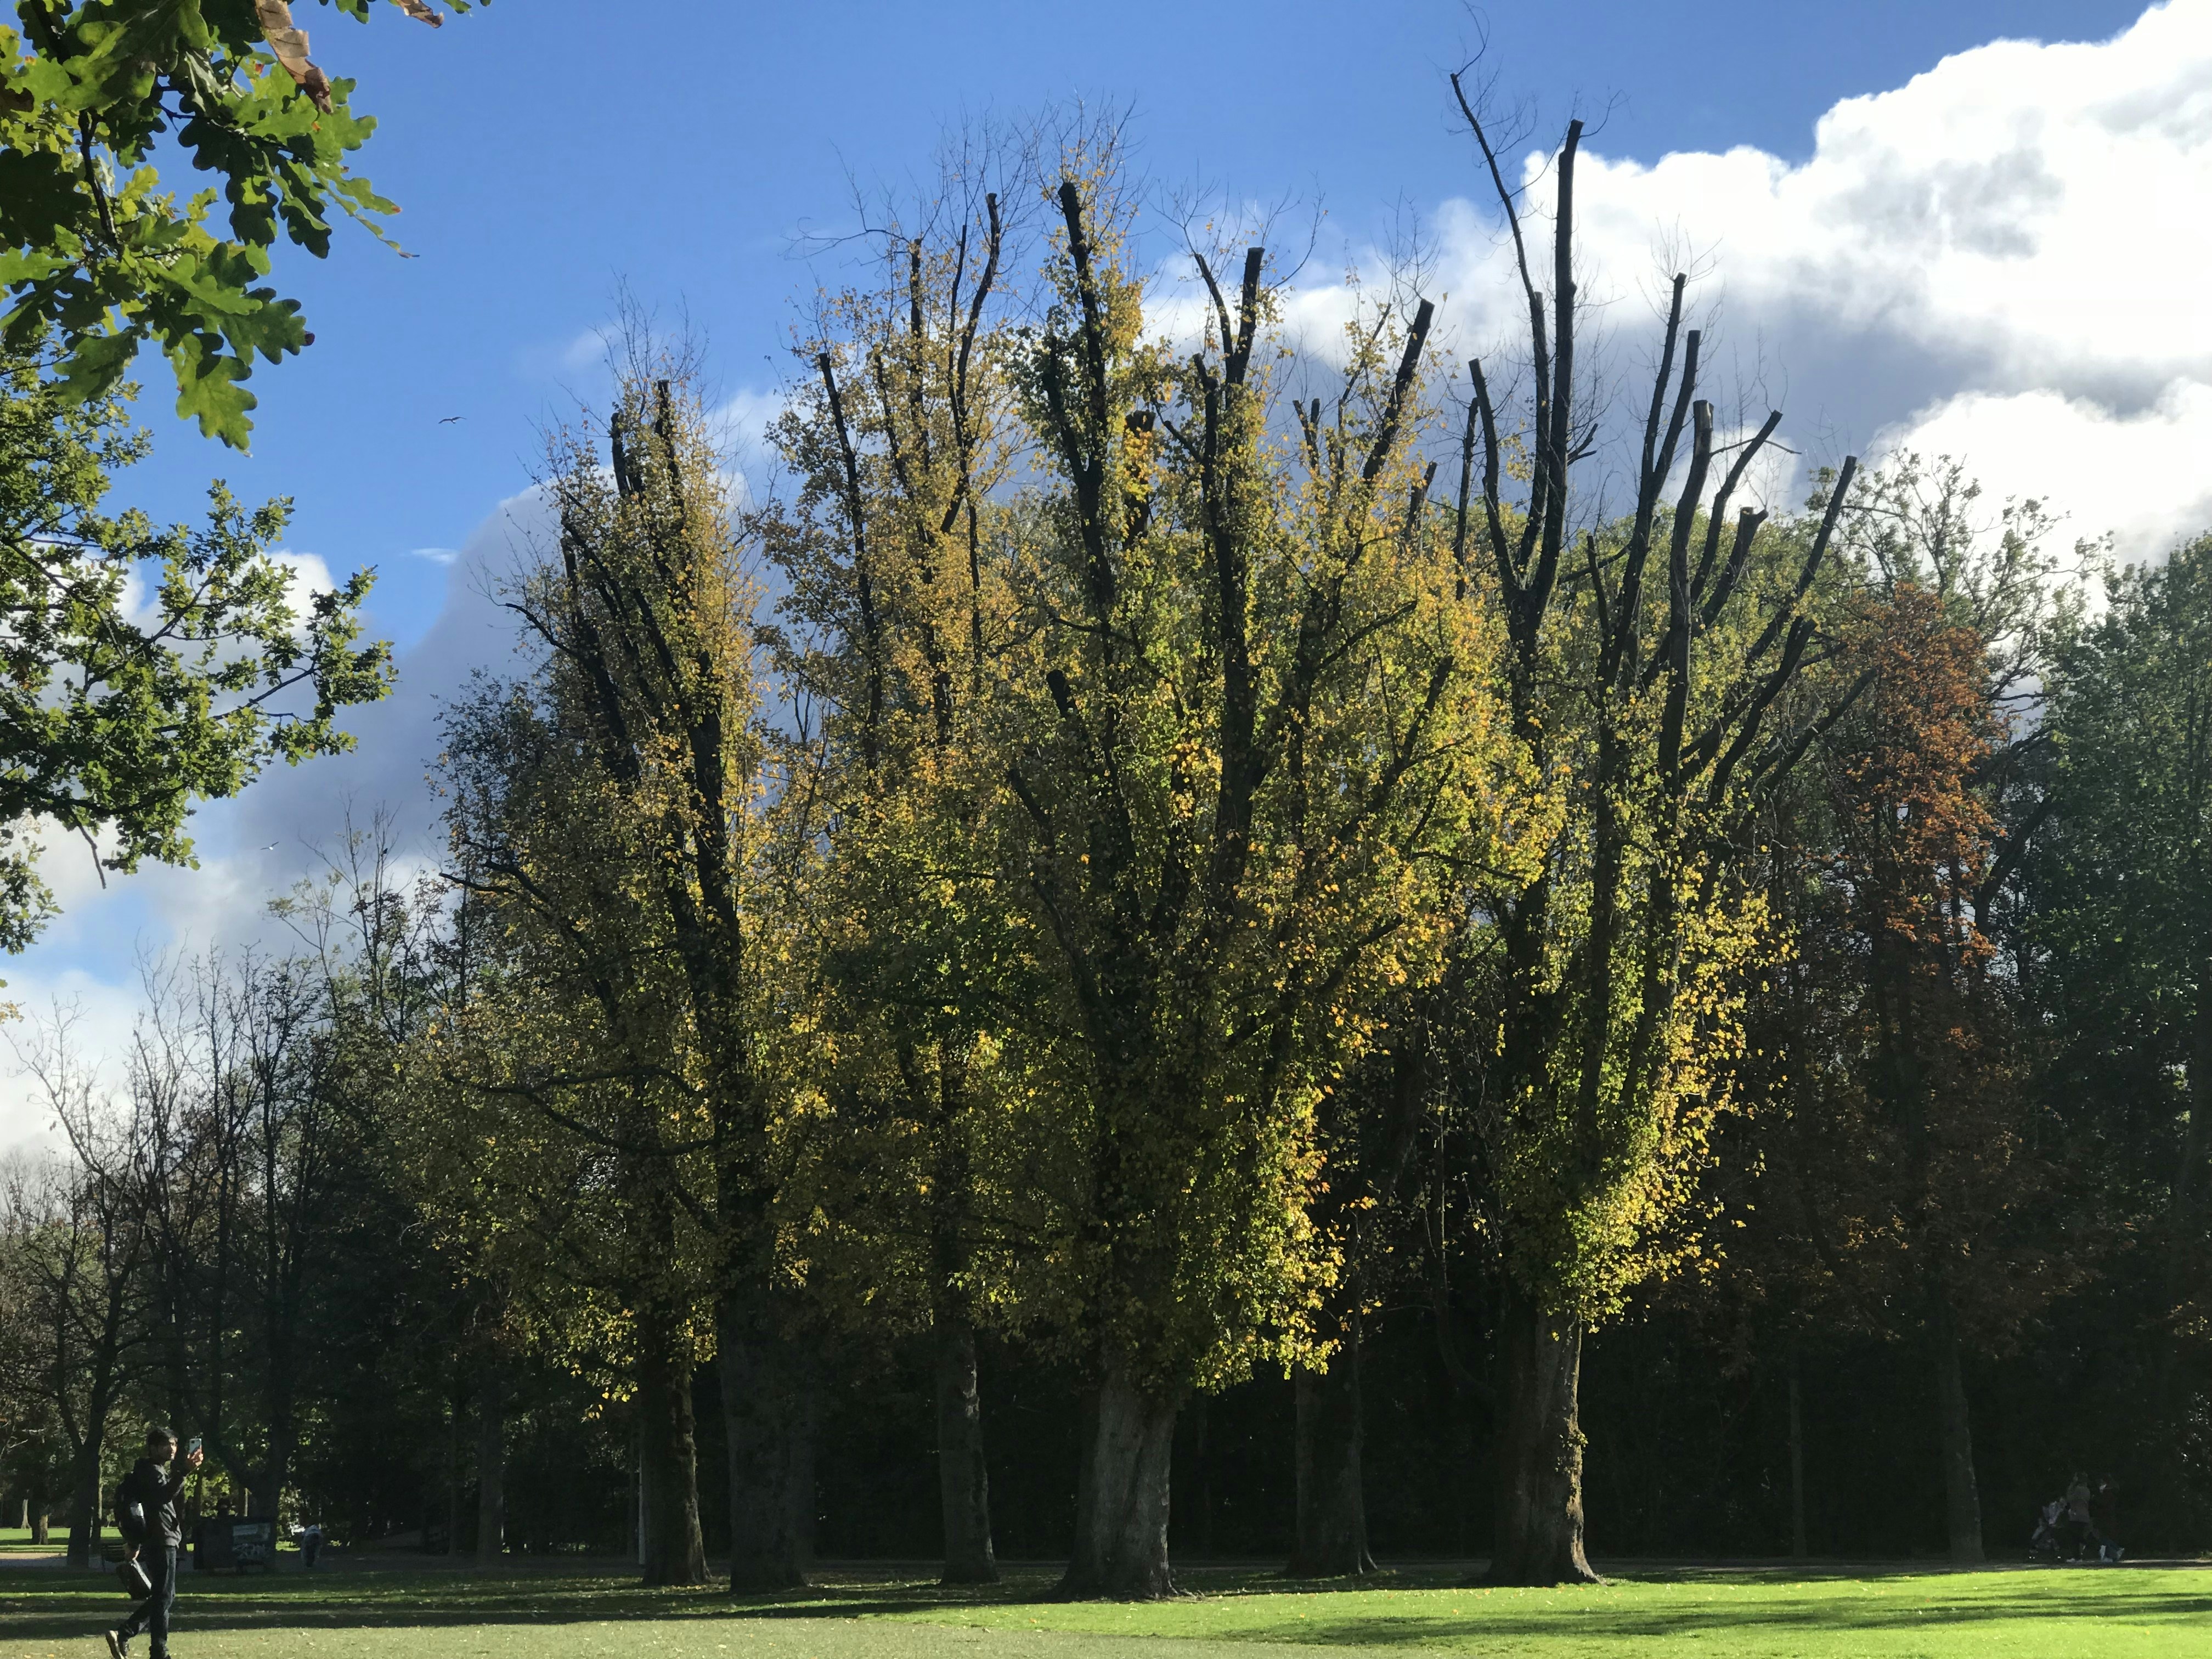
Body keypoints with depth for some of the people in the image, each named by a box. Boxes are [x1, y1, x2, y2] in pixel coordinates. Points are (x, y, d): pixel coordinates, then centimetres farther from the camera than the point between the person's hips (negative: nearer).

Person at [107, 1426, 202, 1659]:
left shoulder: (152, 1472, 22)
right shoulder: (151, 1472, -10)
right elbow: (164, 1494, -32)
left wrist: (135, 1545, 31)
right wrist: (185, 1472, -45)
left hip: (155, 1542, 10)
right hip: (162, 1542, -10)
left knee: (166, 1598, 13)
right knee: (164, 1598, -9)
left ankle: (122, 1634, 8)